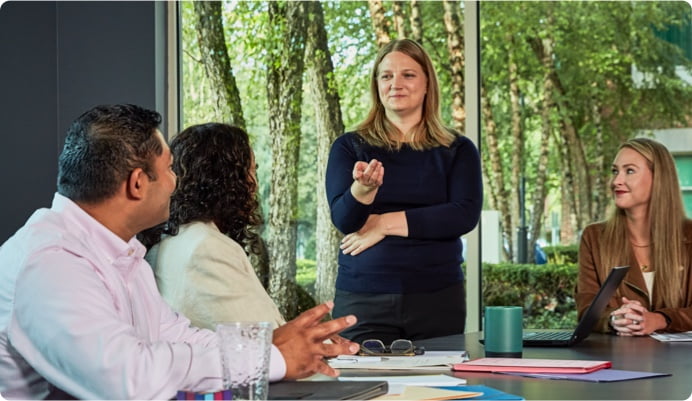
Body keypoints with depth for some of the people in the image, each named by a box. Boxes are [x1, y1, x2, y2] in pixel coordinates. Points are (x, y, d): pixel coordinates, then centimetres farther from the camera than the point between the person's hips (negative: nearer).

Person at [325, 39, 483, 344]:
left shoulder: (457, 150, 7)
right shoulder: (349, 147, 7)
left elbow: (465, 215, -7)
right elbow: (343, 219, -5)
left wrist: (384, 223, -8)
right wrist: (363, 189, -27)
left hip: (438, 299, 1)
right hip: (362, 299, 0)